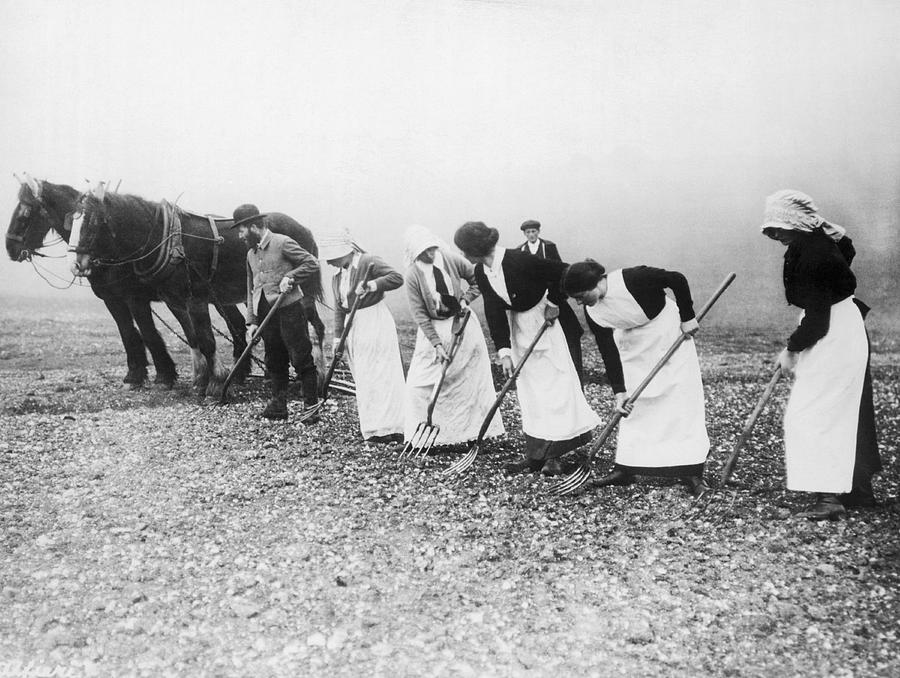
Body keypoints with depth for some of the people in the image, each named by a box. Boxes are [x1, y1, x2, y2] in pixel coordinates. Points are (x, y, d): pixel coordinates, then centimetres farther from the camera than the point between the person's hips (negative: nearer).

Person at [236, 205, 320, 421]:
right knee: (274, 363, 10)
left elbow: (312, 264, -8)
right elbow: (251, 290, 17)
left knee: (301, 360, -3)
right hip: (265, 314, 7)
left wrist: (289, 277, -17)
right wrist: (251, 321, 9)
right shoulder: (251, 254, 16)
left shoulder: (283, 243, -6)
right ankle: (278, 406, 19)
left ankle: (311, 407, 3)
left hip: (289, 309, -7)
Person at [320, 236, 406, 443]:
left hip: (375, 323, -8)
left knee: (380, 374, -9)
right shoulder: (337, 277, 14)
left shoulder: (368, 262, -10)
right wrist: (338, 336, 9)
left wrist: (371, 285, -29)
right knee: (363, 378, 7)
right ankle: (373, 426, 14)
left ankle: (389, 426, -7)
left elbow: (397, 278, -19)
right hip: (354, 327, 8)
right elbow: (339, 309, 16)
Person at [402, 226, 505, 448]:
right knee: (421, 381, -7)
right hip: (433, 329, -2)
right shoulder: (412, 275, -16)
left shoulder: (452, 260, -11)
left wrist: (465, 299, -14)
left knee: (475, 377, 7)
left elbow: (477, 281, 4)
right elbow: (419, 314, -15)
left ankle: (478, 428, 23)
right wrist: (436, 343, -20)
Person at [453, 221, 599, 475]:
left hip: (544, 319, -6)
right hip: (518, 328, 7)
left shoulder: (518, 261, -27)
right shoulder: (481, 273, -6)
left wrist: (553, 303, -13)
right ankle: (535, 456, 12)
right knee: (529, 390, 6)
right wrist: (504, 351, -12)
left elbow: (563, 273, -21)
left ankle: (553, 456, 4)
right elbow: (494, 312, -6)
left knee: (555, 383, -3)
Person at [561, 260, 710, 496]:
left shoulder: (632, 279, -33)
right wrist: (619, 391, -17)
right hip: (634, 345, 5)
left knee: (682, 401, -6)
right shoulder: (592, 313, -16)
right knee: (632, 405, 3)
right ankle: (625, 469, 11)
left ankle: (691, 473, 0)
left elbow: (677, 280, -20)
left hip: (669, 332, -5)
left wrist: (687, 317, -13)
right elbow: (609, 352, -12)